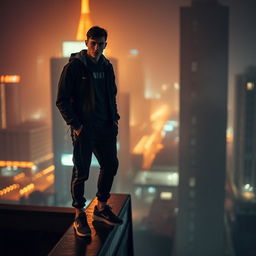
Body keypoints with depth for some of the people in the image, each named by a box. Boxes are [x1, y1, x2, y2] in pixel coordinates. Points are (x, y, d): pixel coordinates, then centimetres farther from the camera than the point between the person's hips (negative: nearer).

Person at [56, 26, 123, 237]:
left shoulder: (107, 66, 10)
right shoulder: (74, 67, -8)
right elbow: (62, 101, -9)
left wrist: (114, 118, 9)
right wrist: (75, 125, -15)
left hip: (106, 128, 7)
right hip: (84, 130, -6)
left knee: (110, 166, 13)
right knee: (81, 173, 1)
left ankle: (101, 208, 31)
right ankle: (80, 215, 18)